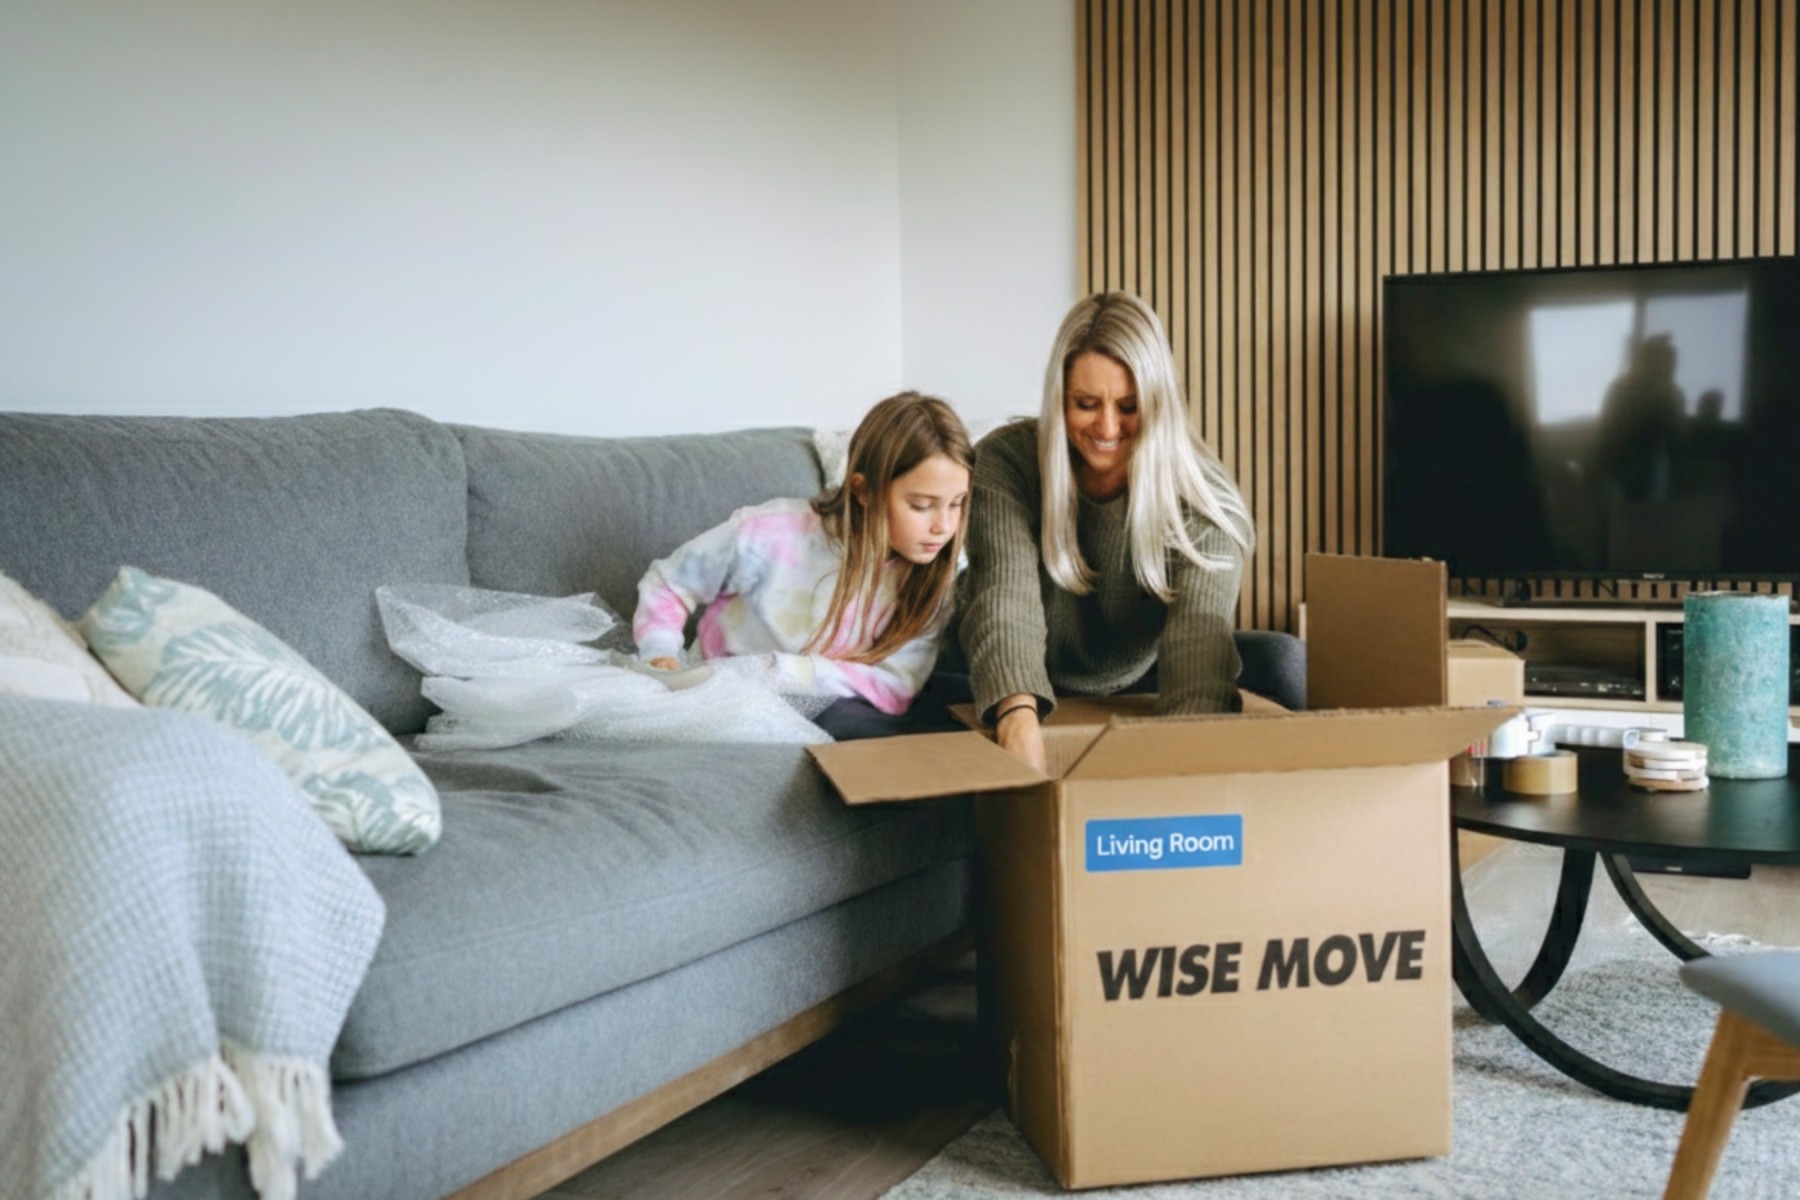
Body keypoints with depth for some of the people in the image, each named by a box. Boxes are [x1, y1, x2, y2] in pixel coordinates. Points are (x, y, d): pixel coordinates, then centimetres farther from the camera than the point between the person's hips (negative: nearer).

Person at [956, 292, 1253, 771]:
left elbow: (1199, 629, -32)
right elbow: (1005, 597, -33)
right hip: (1028, 698, -1)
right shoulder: (1004, 462, -19)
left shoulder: (1201, 498, -18)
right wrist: (1018, 717, -52)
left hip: (1144, 701, 1)